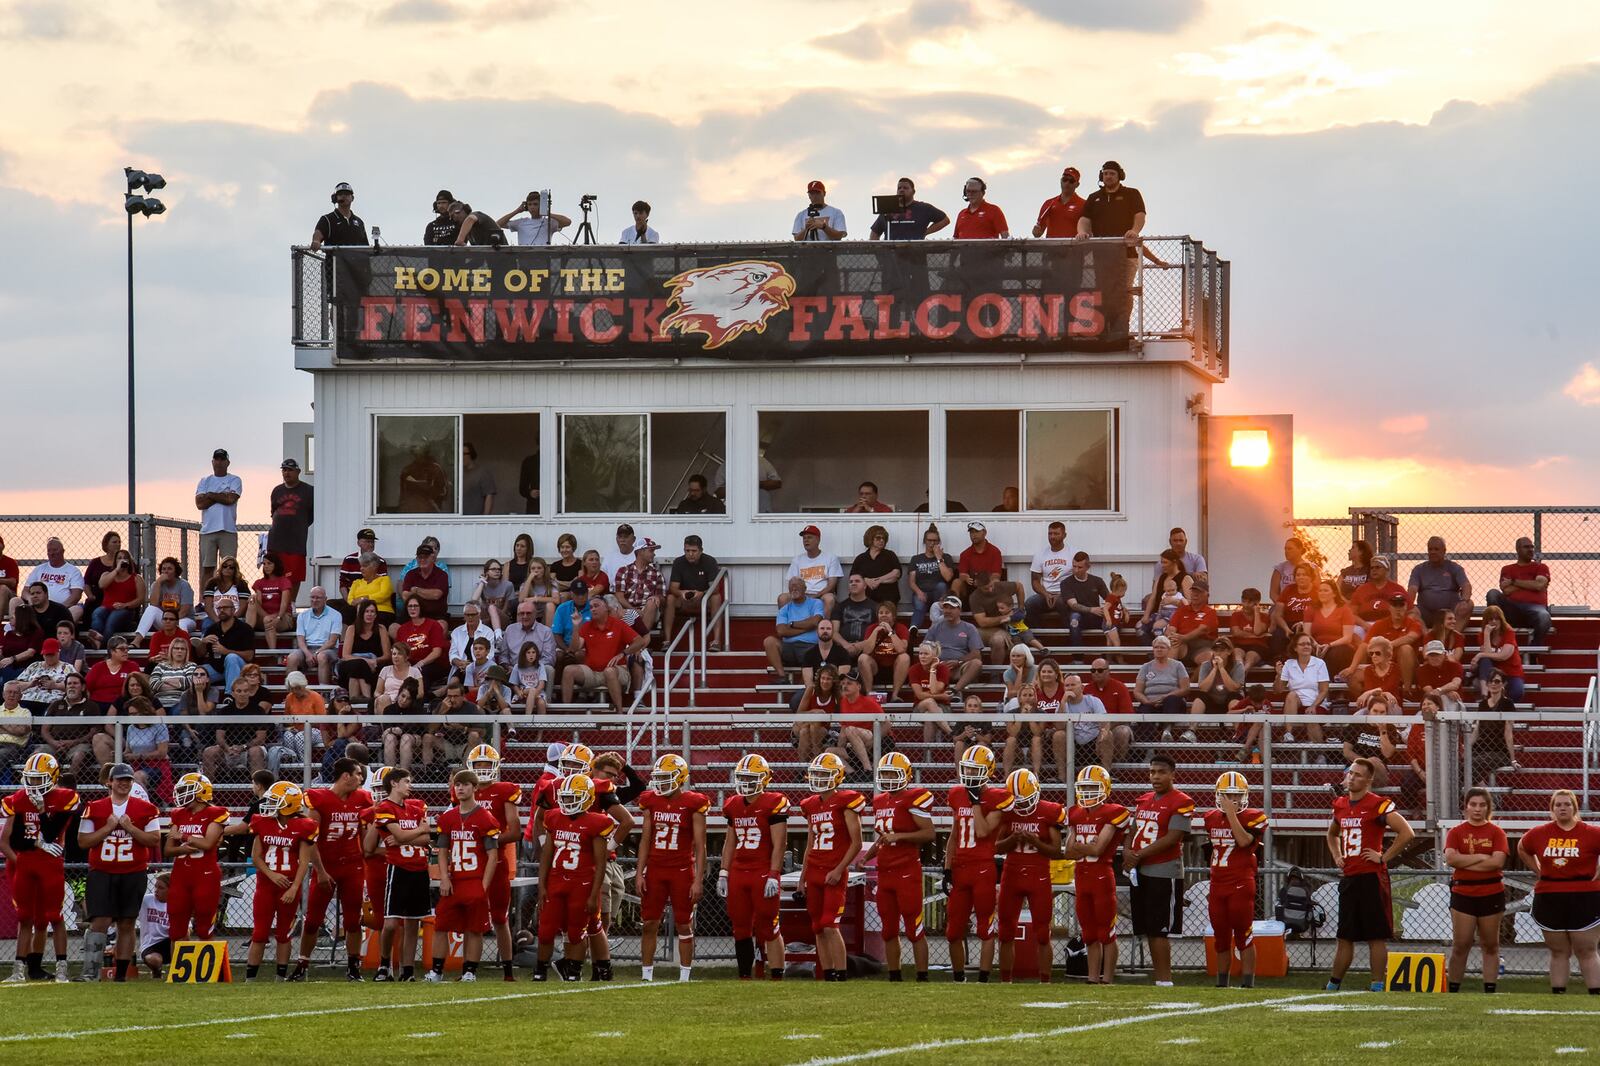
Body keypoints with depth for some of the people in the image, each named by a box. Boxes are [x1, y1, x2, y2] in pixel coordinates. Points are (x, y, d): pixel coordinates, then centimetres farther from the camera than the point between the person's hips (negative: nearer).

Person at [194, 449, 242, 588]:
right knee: (207, 568, 1)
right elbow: (199, 503, 0)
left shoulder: (234, 480, 8)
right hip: (208, 530, 2)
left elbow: (231, 499, -10)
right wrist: (222, 496, -3)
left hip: (228, 530, -2)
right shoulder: (204, 481, 15)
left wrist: (210, 495, 0)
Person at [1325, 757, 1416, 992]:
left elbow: (1407, 833, -16)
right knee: (1345, 936, 13)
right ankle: (1333, 985, 18)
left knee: (1376, 936, -2)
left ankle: (1377, 987, 0)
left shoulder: (1378, 805, -10)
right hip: (1348, 876, 7)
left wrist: (1384, 857, -12)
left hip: (1371, 877, -7)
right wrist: (1337, 856, 17)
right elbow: (1332, 834, 34)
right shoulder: (1340, 805, 13)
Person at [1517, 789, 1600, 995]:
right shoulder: (1539, 834, 5)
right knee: (1558, 952, 9)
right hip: (1549, 899, 3)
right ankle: (1558, 996, 12)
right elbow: (1522, 849, 24)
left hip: (1583, 899, -3)